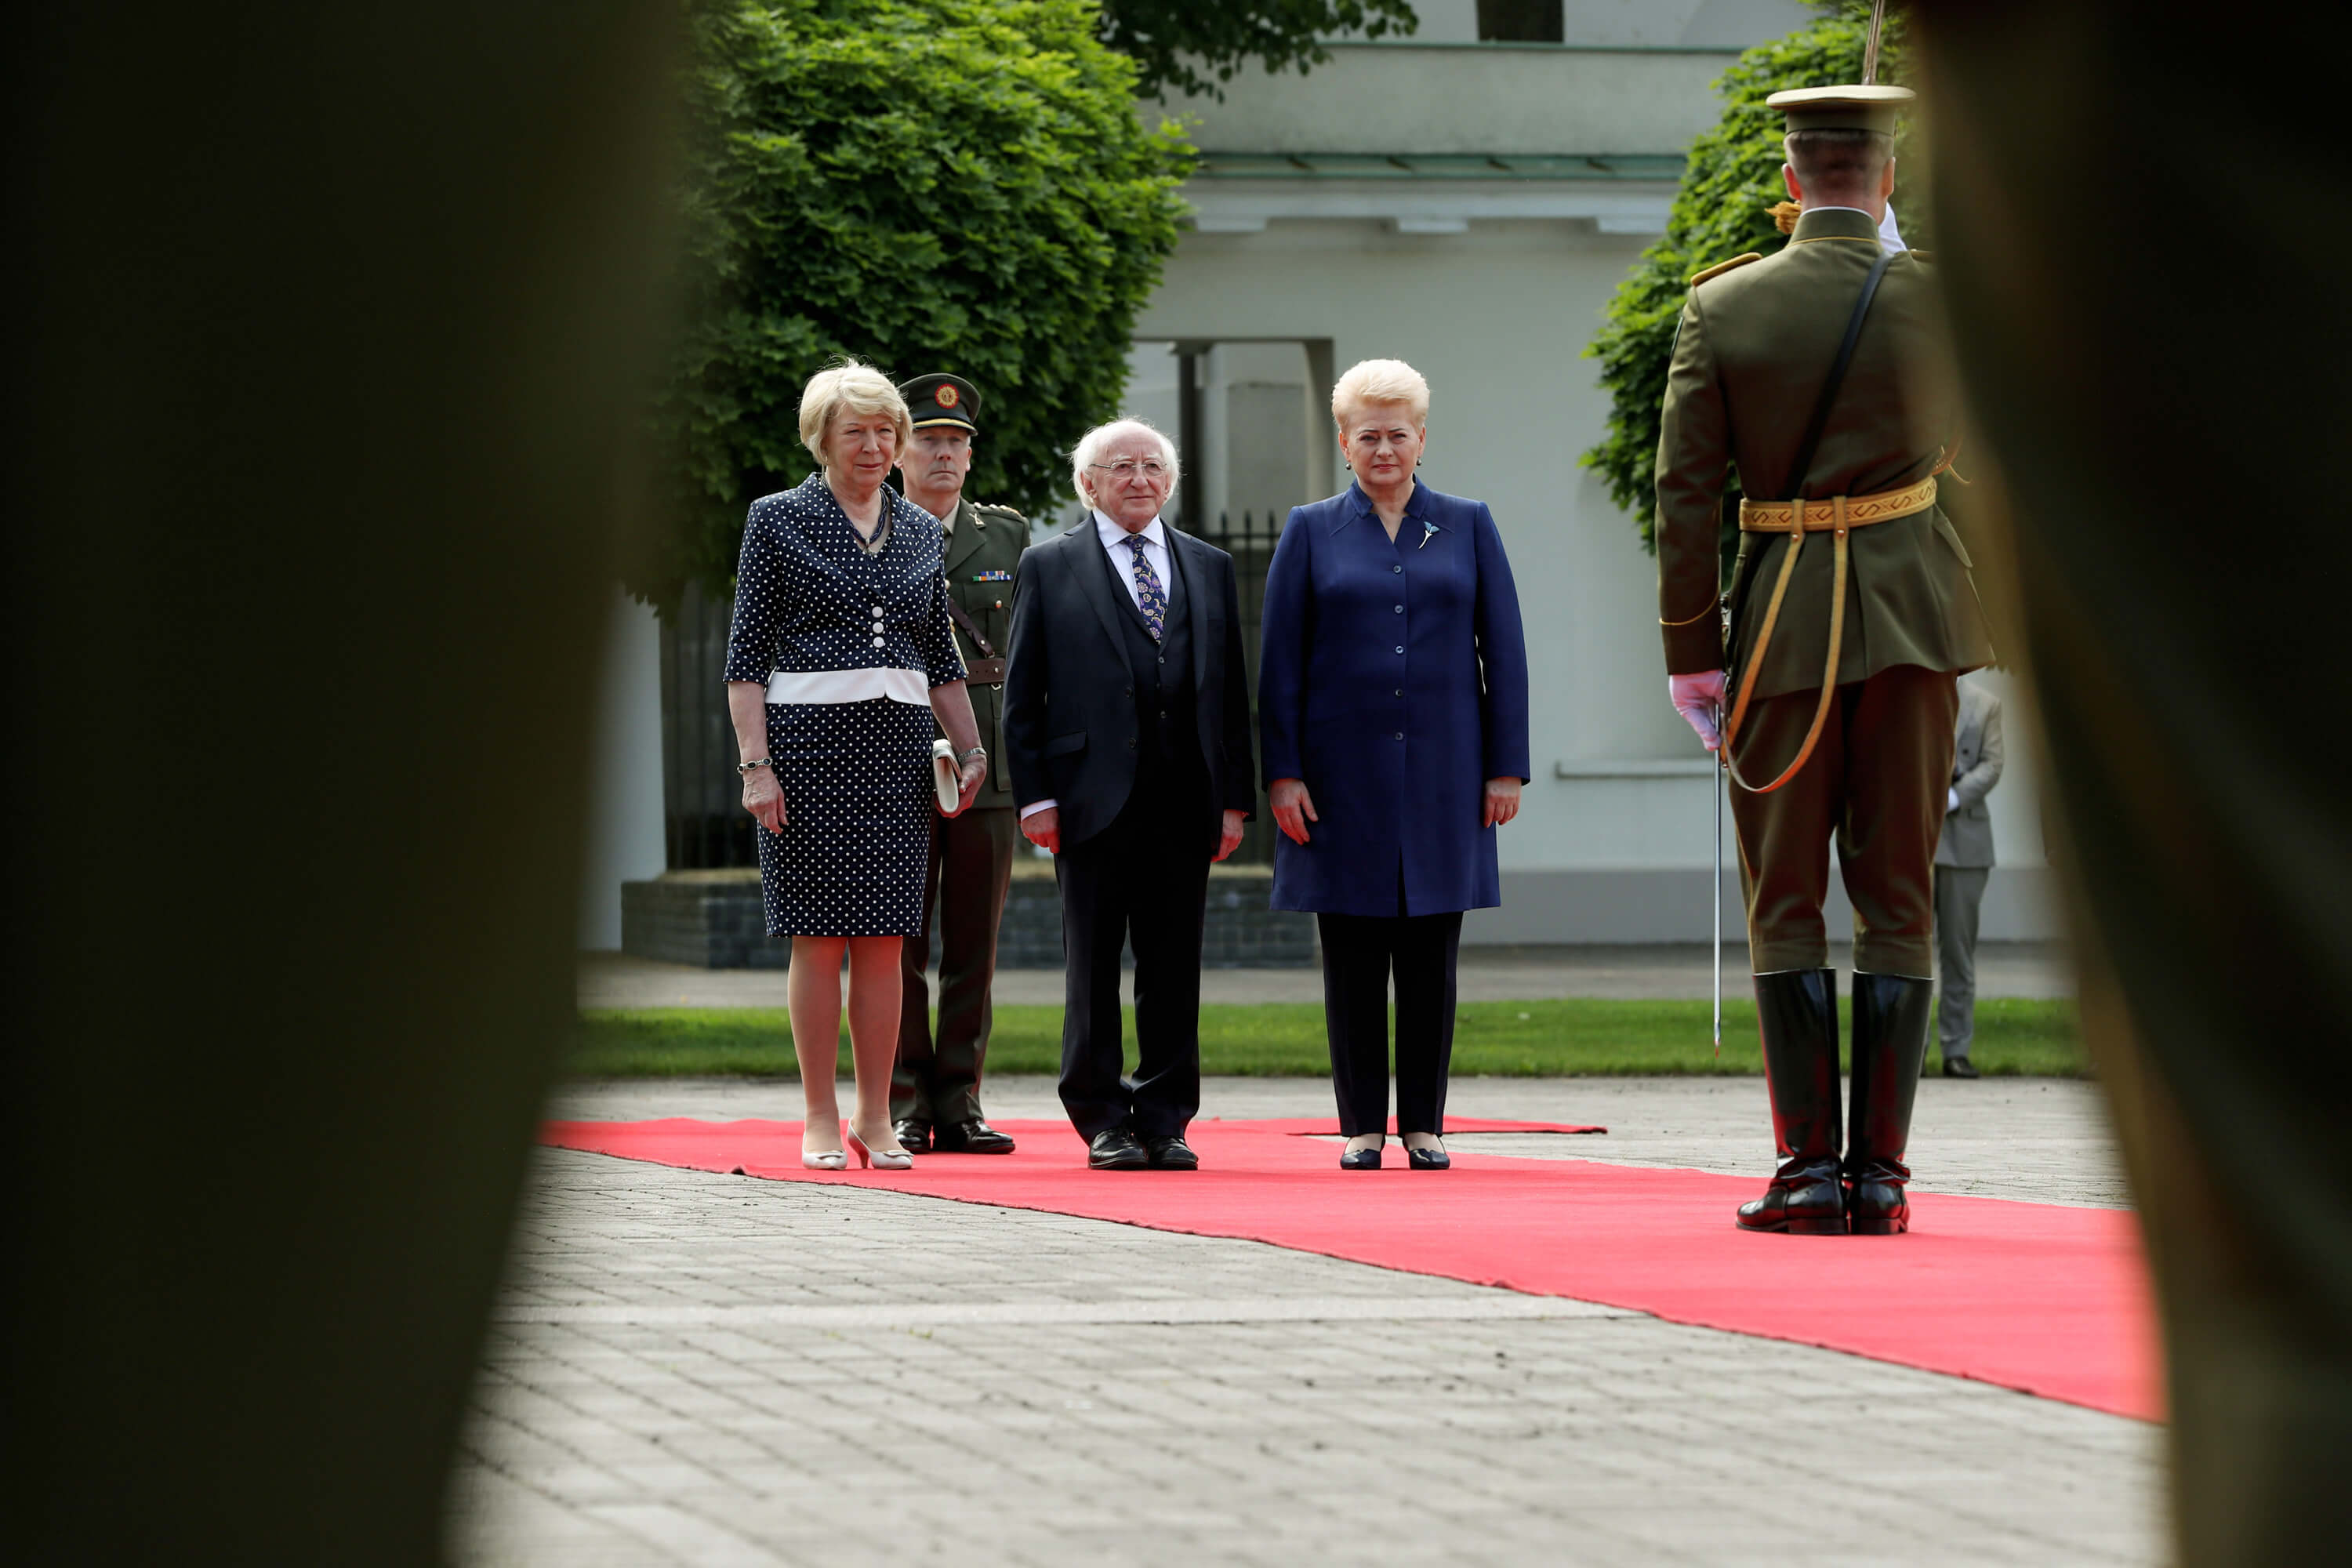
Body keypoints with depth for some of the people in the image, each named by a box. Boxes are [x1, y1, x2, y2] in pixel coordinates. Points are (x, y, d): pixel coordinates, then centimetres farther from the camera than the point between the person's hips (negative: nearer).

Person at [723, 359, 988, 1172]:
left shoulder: (920, 530, 14)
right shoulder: (778, 520, 1)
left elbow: (941, 658, 20)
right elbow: (746, 654, -2)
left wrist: (971, 747, 10)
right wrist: (755, 764, -10)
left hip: (897, 740, 4)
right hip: (808, 739, -4)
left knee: (884, 939, 2)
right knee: (819, 937, -3)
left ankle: (876, 1117, 8)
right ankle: (821, 1121, 3)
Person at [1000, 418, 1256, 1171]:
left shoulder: (1209, 568, 15)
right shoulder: (1049, 567, 6)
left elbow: (1231, 689, 13)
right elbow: (1022, 693, 3)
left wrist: (1235, 797, 6)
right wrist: (1034, 795, -5)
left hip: (1184, 800, 3)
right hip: (1092, 794, -3)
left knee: (1174, 967, 3)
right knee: (1094, 967, 0)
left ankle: (1164, 1119, 9)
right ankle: (1103, 1120, 7)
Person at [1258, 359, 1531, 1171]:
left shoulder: (1468, 526, 8)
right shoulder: (1310, 532, 6)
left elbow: (1503, 651, 7)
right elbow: (1279, 661, 4)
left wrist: (1505, 768, 0)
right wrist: (1282, 772, -4)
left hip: (1443, 769, 1)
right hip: (1344, 772, 0)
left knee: (1430, 957, 2)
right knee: (1353, 958, 1)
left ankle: (1425, 1124, 8)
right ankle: (1362, 1125, 7)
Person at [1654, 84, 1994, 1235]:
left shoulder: (1722, 308, -4)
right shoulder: (1938, 299, -3)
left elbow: (1684, 490, -6)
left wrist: (1692, 653, -1)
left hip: (1785, 622, 0)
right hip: (1914, 611, 1)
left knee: (1785, 903, 6)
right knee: (1898, 898, 5)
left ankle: (1808, 1171, 1)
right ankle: (1880, 1171, 1)